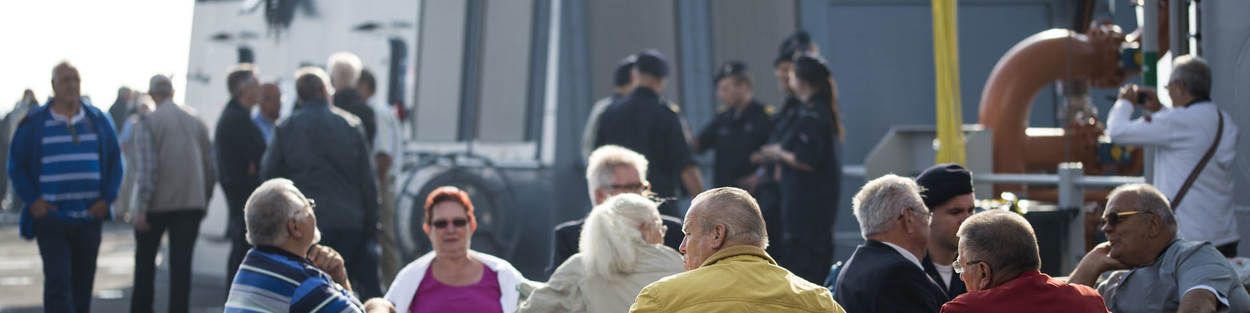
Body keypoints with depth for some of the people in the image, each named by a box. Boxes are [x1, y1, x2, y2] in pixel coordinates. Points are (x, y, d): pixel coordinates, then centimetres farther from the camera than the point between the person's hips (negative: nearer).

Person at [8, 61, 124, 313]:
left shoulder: (99, 121, 8)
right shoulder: (34, 123, 1)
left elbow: (115, 163, 14)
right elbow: (16, 166, 5)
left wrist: (107, 199, 1)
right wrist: (32, 201, -7)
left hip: (89, 217, 3)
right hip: (50, 218, -3)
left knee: (83, 283, 10)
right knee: (57, 281, -12)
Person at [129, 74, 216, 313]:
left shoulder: (148, 123, -7)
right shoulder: (195, 121, 7)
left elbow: (147, 167, -15)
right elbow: (210, 165, 10)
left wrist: (141, 207, -14)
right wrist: (205, 200, 20)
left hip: (157, 204, -3)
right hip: (192, 202, 3)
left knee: (145, 260, 14)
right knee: (181, 263, 3)